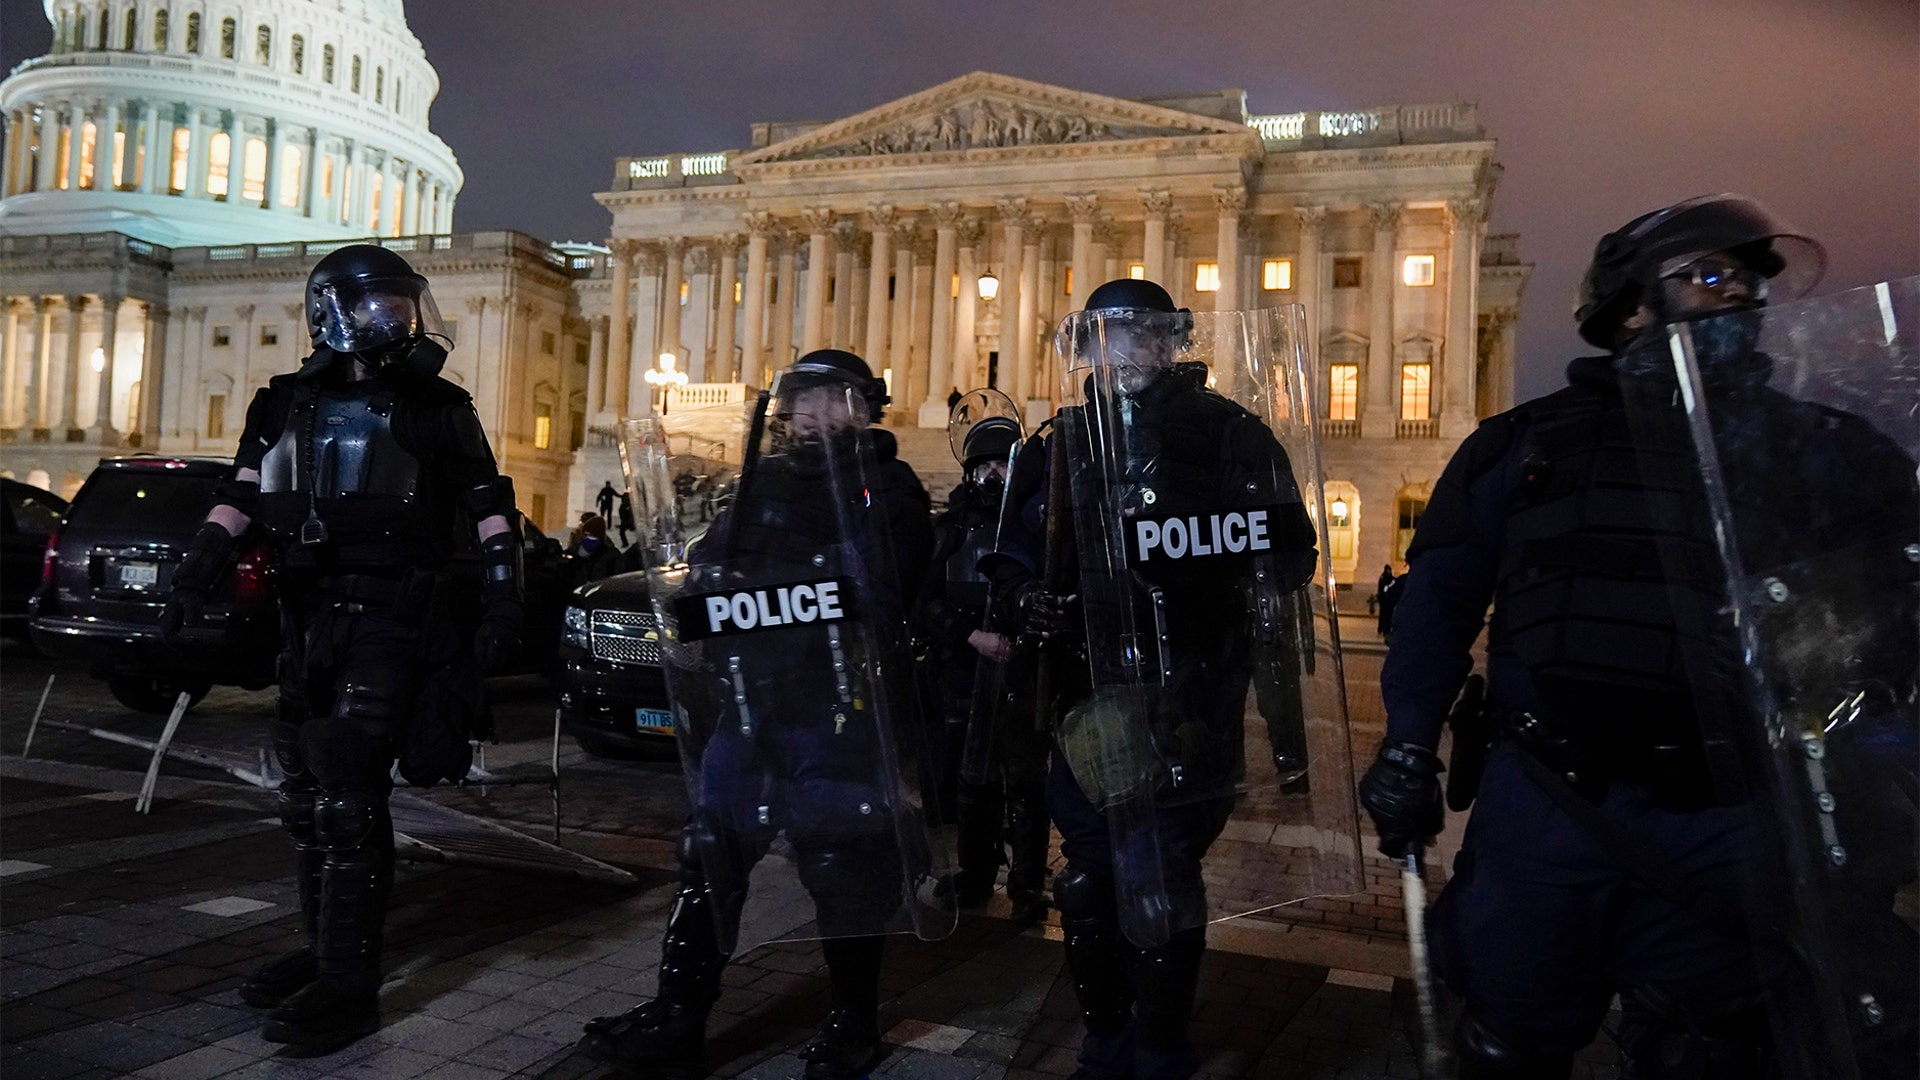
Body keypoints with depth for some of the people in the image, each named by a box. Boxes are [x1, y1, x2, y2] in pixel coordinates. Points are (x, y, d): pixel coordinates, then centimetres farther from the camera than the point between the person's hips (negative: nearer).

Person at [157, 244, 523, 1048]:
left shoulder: (435, 408, 2)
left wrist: (502, 603, -9)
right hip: (308, 614, 6)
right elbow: (242, 498, 10)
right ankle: (325, 947, 28)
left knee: (348, 795, -10)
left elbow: (489, 508, 0)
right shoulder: (289, 403, 13)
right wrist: (195, 576, -1)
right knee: (307, 793, 12)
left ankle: (349, 982, -3)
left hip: (389, 618, -5)